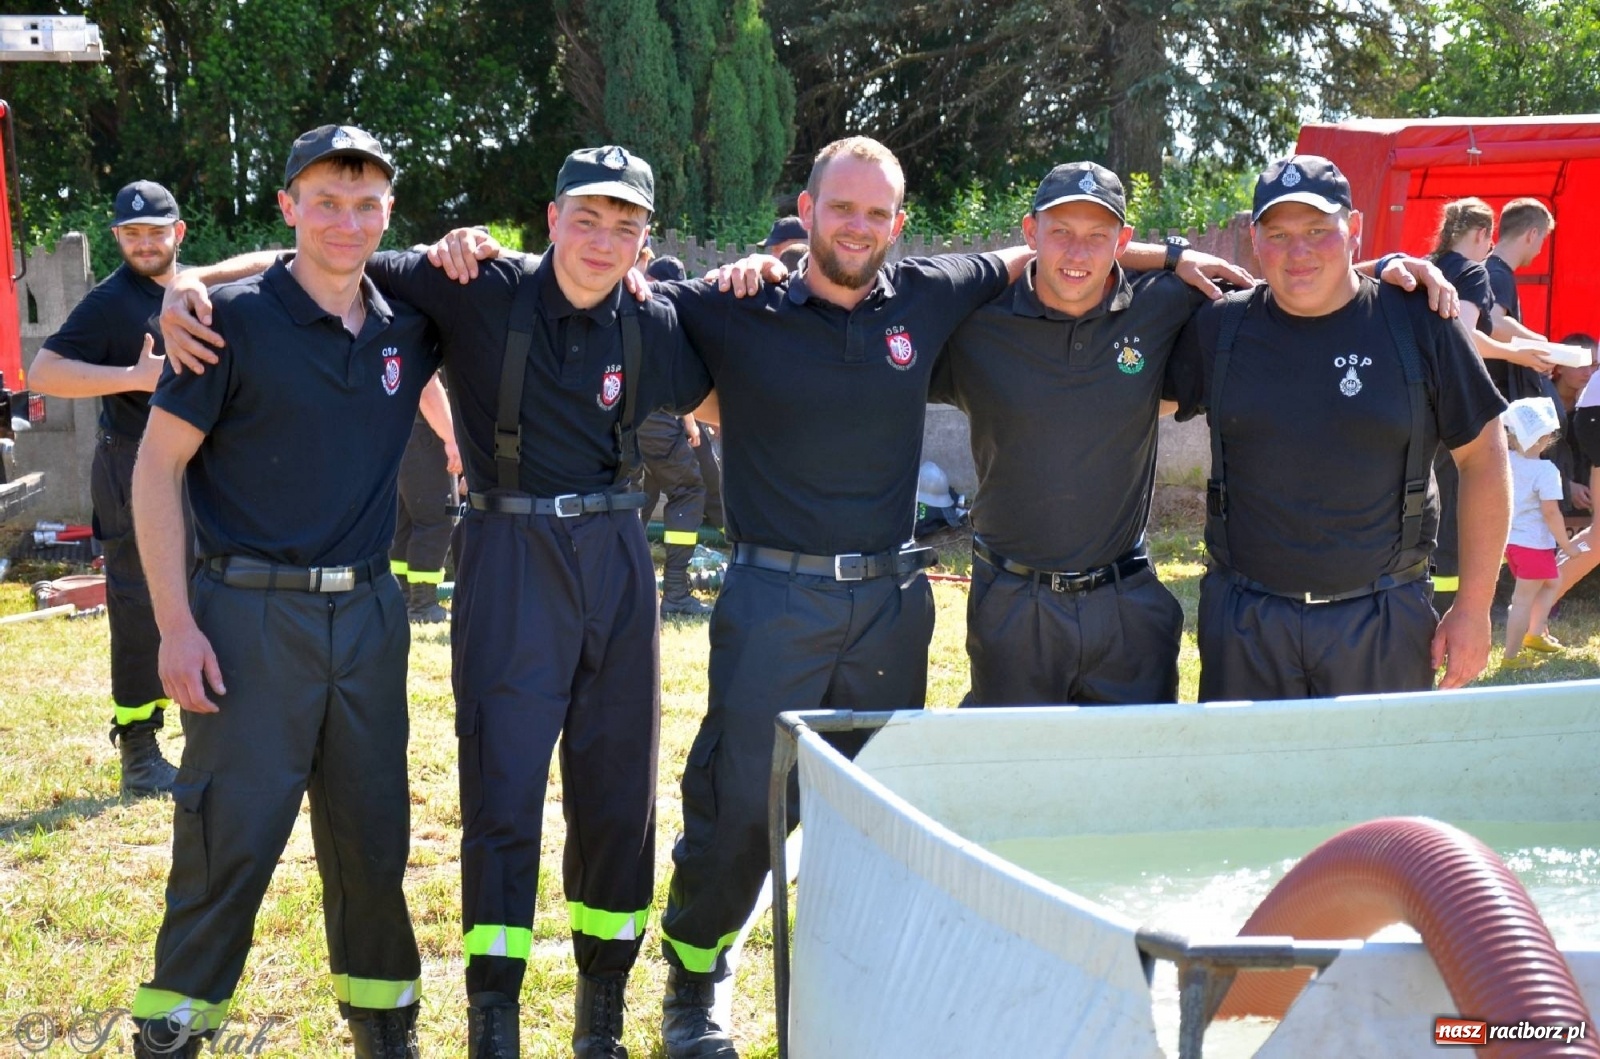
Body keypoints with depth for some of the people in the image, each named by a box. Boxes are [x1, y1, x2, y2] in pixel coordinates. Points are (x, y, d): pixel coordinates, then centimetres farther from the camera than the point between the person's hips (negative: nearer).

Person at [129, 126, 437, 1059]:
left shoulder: (407, 325, 5)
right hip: (252, 614, -4)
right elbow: (157, 466, -7)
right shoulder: (237, 318, -7)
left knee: (373, 830, 12)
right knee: (232, 831, -2)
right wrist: (176, 623, -12)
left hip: (367, 610, 4)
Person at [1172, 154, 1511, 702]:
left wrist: (1473, 608, 0)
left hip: (1383, 621, -1)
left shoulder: (1417, 322, -2)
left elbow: (1483, 456, 2)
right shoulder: (1218, 328, 4)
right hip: (1245, 625, 2)